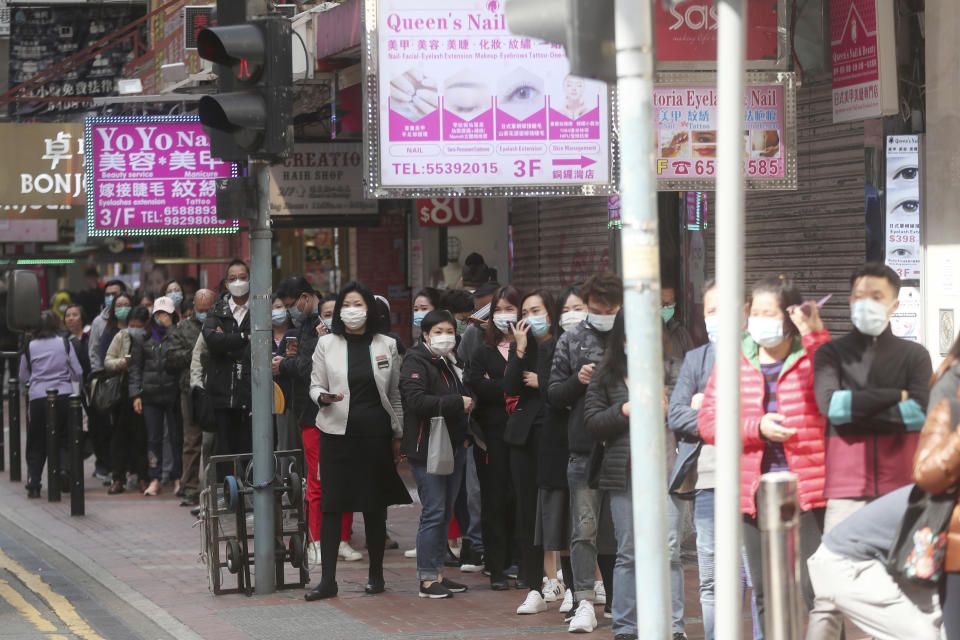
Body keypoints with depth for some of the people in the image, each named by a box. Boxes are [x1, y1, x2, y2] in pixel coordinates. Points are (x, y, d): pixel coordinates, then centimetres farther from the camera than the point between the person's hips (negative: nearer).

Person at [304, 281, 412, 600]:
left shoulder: (387, 346, 7)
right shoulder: (327, 344, 5)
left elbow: (395, 394, 12)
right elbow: (315, 386, 8)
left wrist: (398, 435, 10)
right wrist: (323, 397, -15)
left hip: (376, 433, 1)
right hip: (337, 433, -1)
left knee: (375, 507, 6)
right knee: (331, 505, -4)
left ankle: (375, 574, 17)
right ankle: (327, 579, -2)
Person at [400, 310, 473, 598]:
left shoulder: (452, 362, 17)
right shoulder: (416, 362, -8)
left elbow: (466, 396, 29)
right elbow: (416, 400, -22)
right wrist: (458, 403, -19)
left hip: (454, 445, 8)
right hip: (427, 447, -8)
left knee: (445, 512, 10)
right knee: (433, 512, -9)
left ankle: (437, 572, 16)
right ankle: (427, 578, -5)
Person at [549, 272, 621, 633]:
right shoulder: (571, 341, 7)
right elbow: (554, 395, 9)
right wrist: (578, 381, -9)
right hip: (585, 449, 0)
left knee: (617, 528, 10)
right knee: (585, 528, -6)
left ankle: (616, 598, 22)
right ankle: (584, 603, -8)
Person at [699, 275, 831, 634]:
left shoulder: (813, 355, 0)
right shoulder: (734, 361, 10)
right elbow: (708, 421, 3)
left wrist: (816, 336, -20)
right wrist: (757, 427, -11)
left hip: (806, 488, -4)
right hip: (755, 493, 4)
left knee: (816, 588, -9)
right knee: (765, 592, 12)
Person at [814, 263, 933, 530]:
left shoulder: (914, 355, 12)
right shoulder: (833, 353, 11)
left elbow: (921, 412, -4)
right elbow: (829, 404, -7)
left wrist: (854, 408, -4)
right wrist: (897, 396, -5)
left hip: (901, 487, 1)